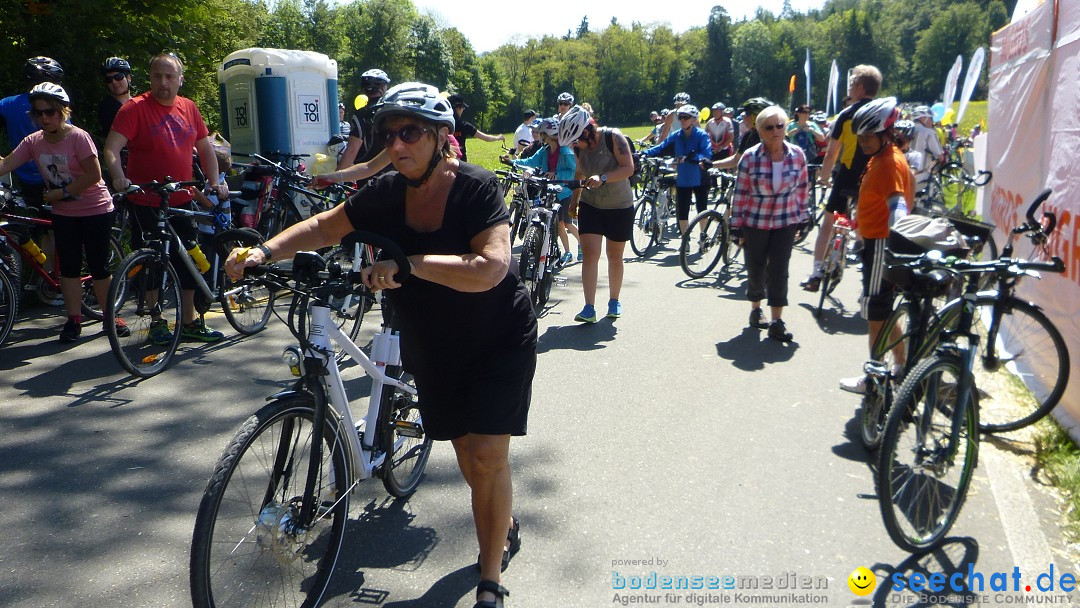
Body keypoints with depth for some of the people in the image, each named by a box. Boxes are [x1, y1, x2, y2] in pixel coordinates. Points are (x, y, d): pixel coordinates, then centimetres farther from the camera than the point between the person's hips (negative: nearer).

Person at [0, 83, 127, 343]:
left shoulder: (78, 137, -15)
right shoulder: (33, 141, 1)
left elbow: (94, 175, -19)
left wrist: (62, 192, -18)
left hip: (95, 210, -5)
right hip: (64, 213, 5)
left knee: (99, 266, 0)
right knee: (69, 267, 5)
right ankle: (74, 319, 13)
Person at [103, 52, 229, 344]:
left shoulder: (189, 108, 7)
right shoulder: (135, 108, -8)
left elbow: (205, 147, 14)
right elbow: (111, 147, -16)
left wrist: (215, 181, 3)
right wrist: (118, 176, -34)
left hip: (182, 201, 5)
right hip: (146, 203, -5)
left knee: (188, 264, 10)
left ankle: (189, 322, 22)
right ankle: (157, 322, 18)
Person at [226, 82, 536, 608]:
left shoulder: (476, 187, -23)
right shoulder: (387, 193, -9)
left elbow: (489, 268, -36)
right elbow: (324, 228, 2)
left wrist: (409, 264, -43)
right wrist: (265, 251, -13)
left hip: (500, 341, -5)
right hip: (433, 347, 5)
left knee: (487, 453, -10)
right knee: (467, 453, 14)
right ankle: (503, 532, 42)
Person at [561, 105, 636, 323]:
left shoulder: (613, 137, -19)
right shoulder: (579, 146, -4)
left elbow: (628, 168, -26)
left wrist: (602, 178, -38)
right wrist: (574, 199, 15)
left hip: (619, 207, -3)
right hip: (590, 205, 3)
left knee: (615, 256, 9)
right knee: (589, 253, -10)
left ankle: (614, 300, 28)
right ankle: (589, 308, -12)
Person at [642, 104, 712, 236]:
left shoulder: (702, 135, -10)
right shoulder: (676, 136, 2)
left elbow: (707, 154, -22)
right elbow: (661, 148, 0)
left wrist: (694, 157, -40)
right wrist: (643, 153, -13)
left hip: (700, 179, -3)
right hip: (683, 179, 3)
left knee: (702, 210, 7)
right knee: (681, 212, 2)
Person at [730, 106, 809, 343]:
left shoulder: (797, 155, -4)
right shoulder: (750, 157, -10)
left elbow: (801, 188, 7)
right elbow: (740, 193, -6)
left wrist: (801, 216, 9)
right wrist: (738, 226, -5)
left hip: (786, 222, 1)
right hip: (755, 223, -1)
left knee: (779, 271, -2)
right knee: (756, 270, 10)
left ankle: (777, 321, 4)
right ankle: (756, 309, 35)